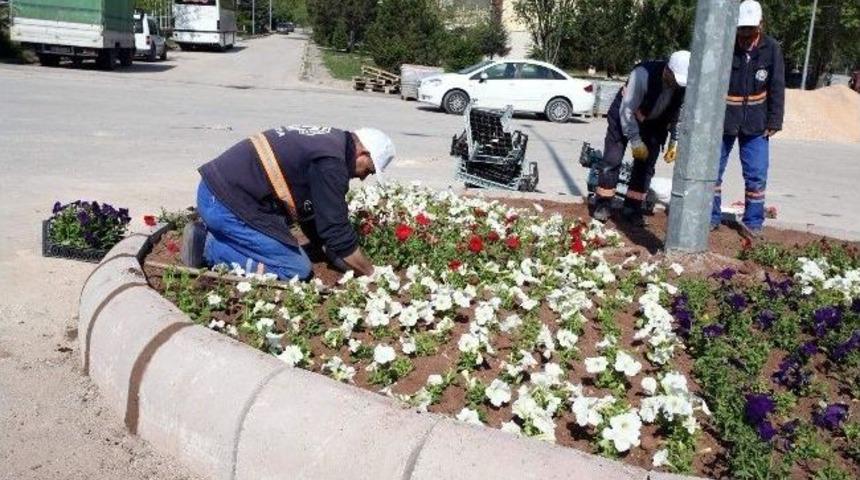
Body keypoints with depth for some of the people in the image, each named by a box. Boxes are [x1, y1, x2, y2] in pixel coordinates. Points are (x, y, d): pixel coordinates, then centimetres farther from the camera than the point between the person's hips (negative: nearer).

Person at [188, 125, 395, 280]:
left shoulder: (331, 139, 15)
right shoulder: (330, 163, -17)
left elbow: (316, 214, 21)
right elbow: (337, 232, -14)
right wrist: (371, 274, 0)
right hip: (227, 204, -10)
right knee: (297, 270, -6)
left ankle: (206, 238, 13)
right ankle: (211, 250, -6)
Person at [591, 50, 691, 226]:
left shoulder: (685, 85, -22)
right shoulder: (643, 75, -36)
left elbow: (679, 113, -4)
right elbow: (627, 111, -28)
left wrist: (674, 142, -6)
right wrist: (635, 142, -24)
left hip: (654, 123, 4)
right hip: (625, 116, -4)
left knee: (646, 165, -1)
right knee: (612, 160, -6)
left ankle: (632, 208, 8)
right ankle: (603, 205, 4)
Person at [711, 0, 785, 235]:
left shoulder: (771, 49, -5)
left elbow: (777, 89, -1)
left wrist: (774, 122, -4)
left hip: (756, 125, 1)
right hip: (722, 121, 0)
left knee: (756, 176, 2)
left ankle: (753, 222, 15)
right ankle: (711, 218, 19)